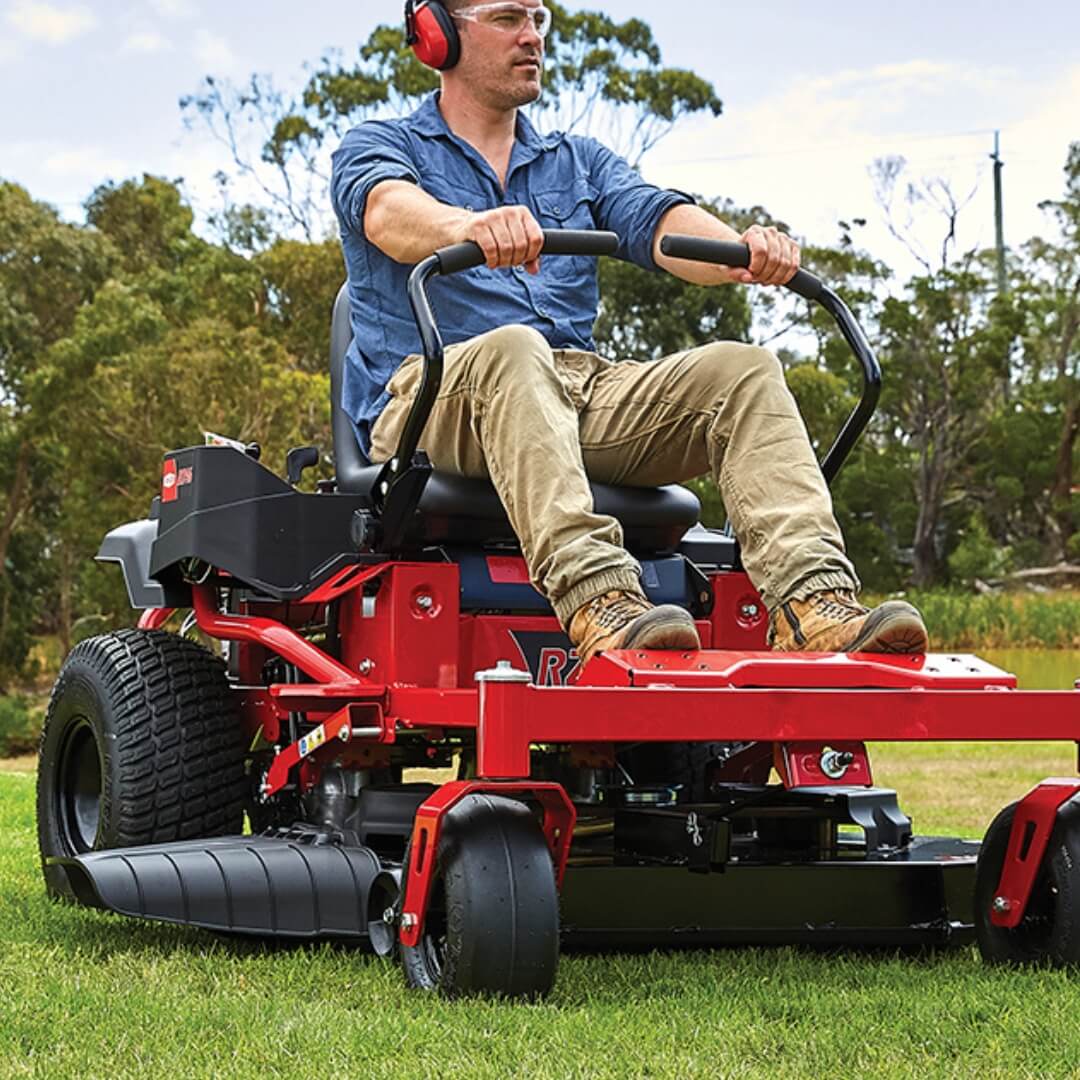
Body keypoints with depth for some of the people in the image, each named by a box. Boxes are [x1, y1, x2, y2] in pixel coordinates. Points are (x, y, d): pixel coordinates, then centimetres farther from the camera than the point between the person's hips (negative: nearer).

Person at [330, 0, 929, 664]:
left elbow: (661, 224, 5)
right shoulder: (378, 149, 12)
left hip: (582, 394, 5)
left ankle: (812, 609, -37)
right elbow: (392, 216, -14)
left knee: (744, 370, -17)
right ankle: (600, 606, -54)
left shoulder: (579, 162, 26)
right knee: (513, 349, -37)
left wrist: (745, 251, -18)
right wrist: (470, 226, -38)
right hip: (429, 398, -5)